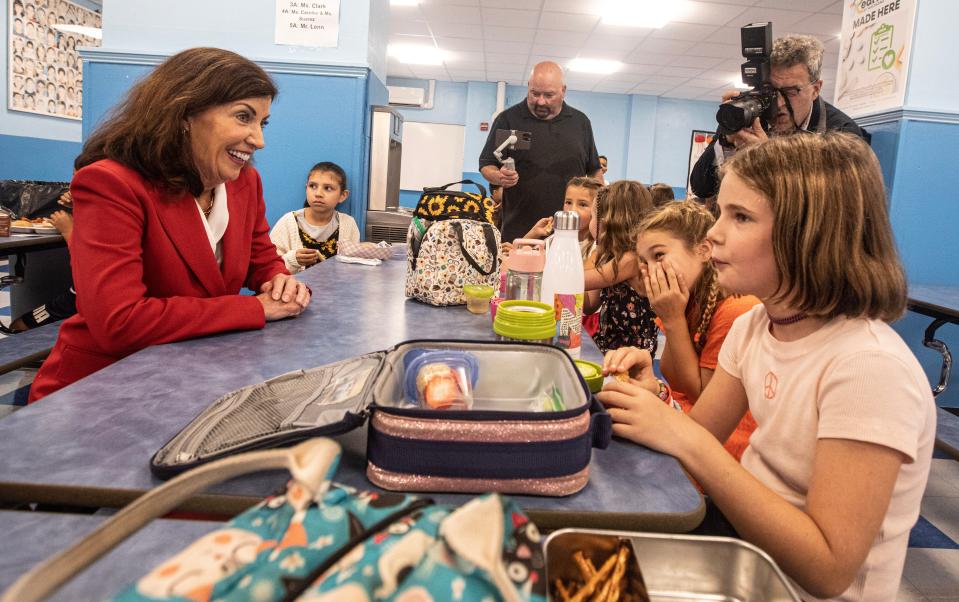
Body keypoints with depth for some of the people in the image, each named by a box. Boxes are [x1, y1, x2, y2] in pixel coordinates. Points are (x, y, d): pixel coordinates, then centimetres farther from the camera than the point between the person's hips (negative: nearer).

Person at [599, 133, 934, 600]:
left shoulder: (869, 367, -26)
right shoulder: (753, 325, -3)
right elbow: (700, 438, 0)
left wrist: (688, 440, -33)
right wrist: (652, 397, -20)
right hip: (747, 534, 6)